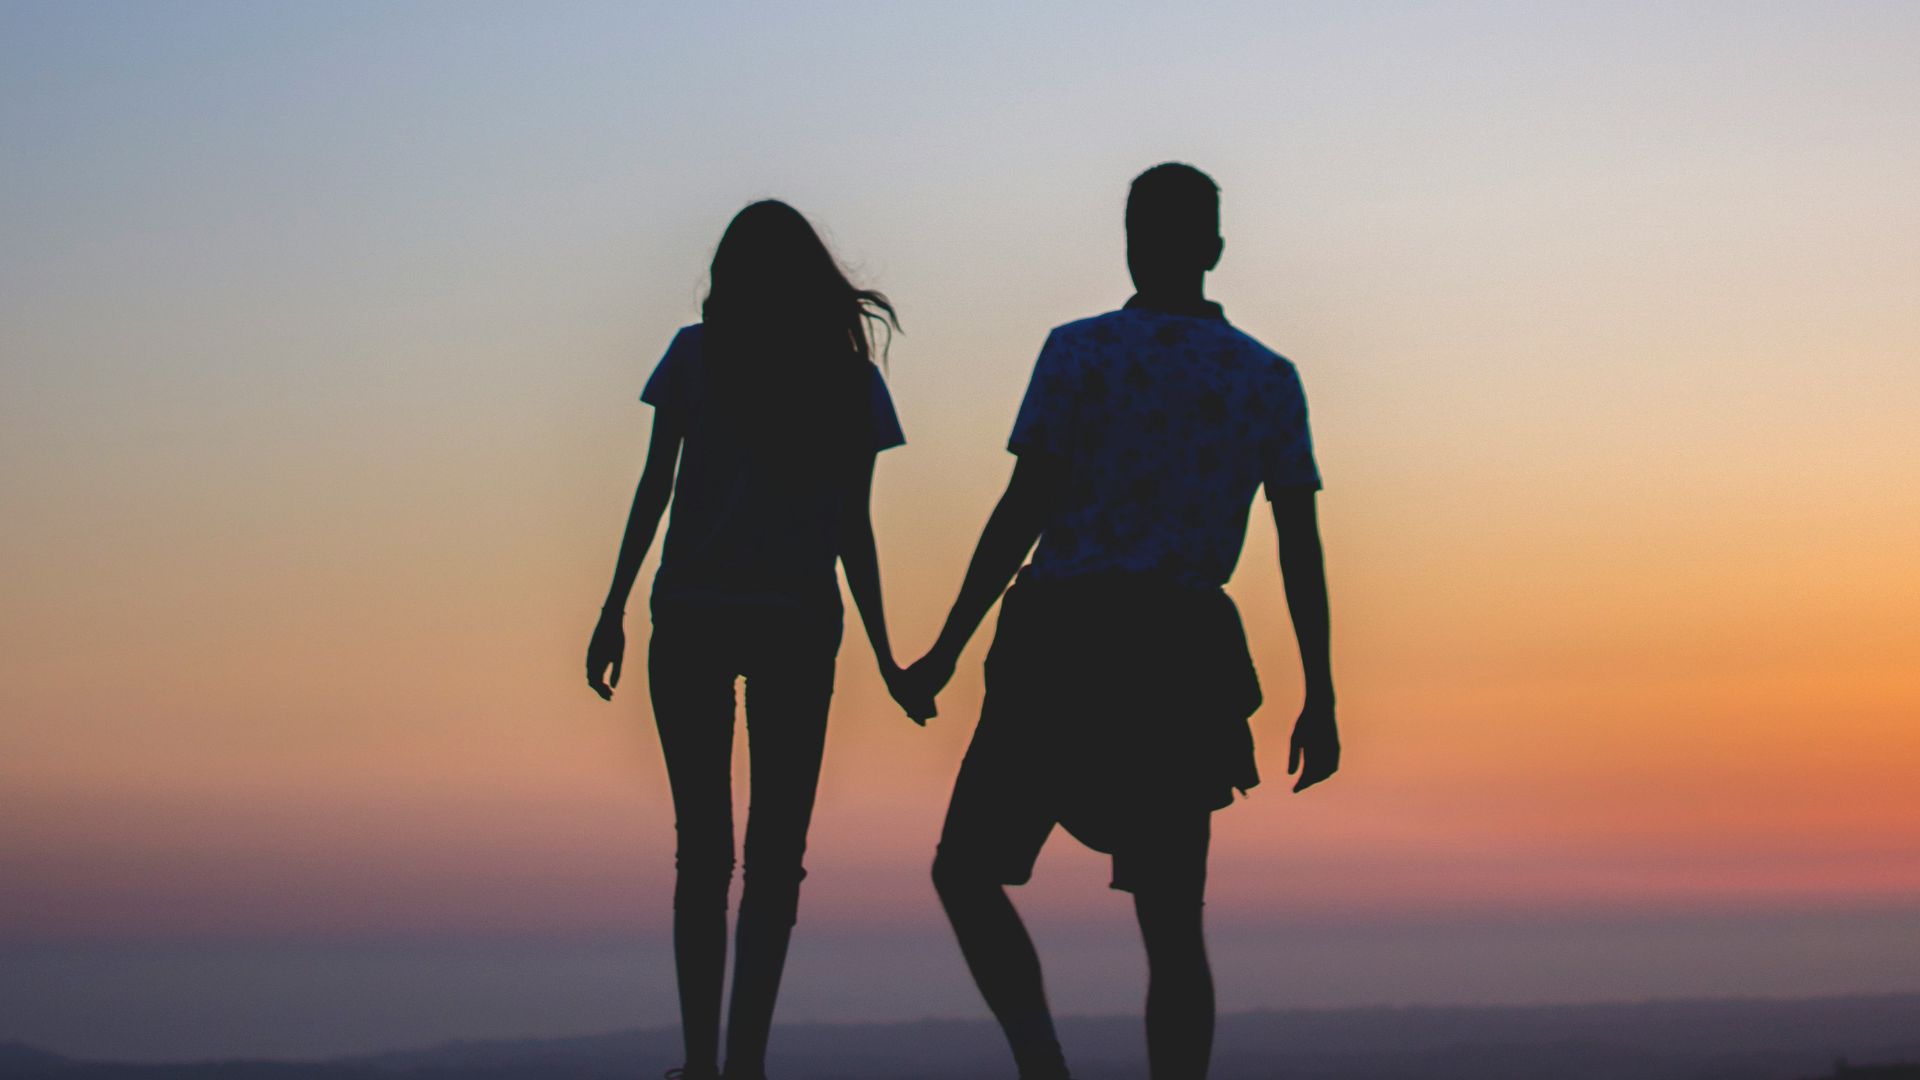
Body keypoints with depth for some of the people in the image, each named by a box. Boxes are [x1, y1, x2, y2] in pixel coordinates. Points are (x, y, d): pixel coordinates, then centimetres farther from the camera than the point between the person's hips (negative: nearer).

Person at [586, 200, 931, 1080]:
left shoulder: (696, 354, 3)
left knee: (702, 849, 7)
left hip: (692, 618, 0)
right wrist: (885, 657, 11)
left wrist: (613, 613, 2)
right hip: (798, 626, 1)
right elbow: (853, 531, 6)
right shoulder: (851, 379, 7)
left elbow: (654, 490, -1)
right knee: (775, 854, 4)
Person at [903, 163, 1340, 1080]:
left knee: (967, 872, 9)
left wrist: (946, 650, -2)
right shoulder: (1269, 379, 8)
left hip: (1062, 645, -3)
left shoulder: (1080, 352, -3)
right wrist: (1320, 698, 9)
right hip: (1187, 659, 3)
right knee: (1172, 927, 8)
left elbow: (1023, 511, -8)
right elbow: (1301, 545, 5)